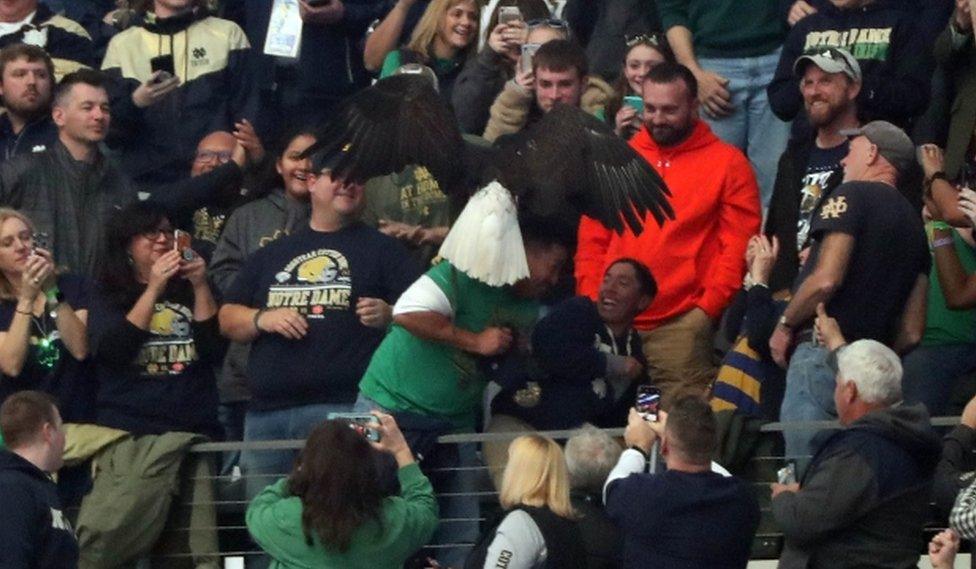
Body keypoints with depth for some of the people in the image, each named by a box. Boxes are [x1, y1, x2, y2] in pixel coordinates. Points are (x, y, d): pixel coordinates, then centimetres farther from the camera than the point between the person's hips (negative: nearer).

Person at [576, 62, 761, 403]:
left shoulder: (728, 164, 5)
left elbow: (738, 247, -1)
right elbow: (592, 240, 16)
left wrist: (707, 309, -9)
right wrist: (591, 303, 3)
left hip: (683, 324, -4)